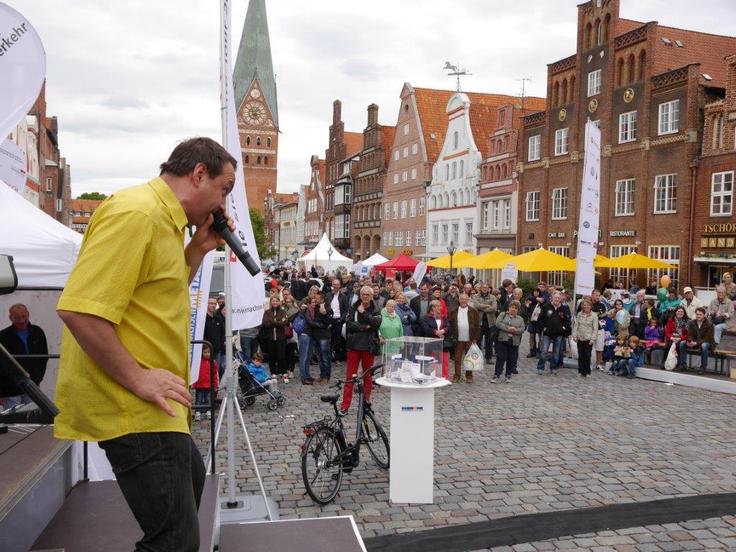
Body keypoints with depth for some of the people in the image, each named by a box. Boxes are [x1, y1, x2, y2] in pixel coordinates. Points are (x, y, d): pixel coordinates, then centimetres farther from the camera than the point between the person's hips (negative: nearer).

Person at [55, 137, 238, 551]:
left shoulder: (165, 219, 13)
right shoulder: (137, 212, -20)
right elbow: (80, 309, -27)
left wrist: (199, 249, 10)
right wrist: (138, 378, -23)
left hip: (153, 403, 11)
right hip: (134, 405, -11)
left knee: (191, 476, 31)